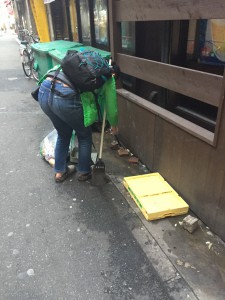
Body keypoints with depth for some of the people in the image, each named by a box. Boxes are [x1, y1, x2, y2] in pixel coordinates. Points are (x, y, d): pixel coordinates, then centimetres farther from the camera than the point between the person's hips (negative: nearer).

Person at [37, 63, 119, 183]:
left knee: (63, 134, 28)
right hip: (65, 97, -7)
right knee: (85, 135, 20)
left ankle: (59, 171, 39)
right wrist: (114, 125, 39)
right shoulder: (108, 78, 16)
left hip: (43, 91, 7)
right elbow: (111, 108, 19)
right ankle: (84, 172, 34)